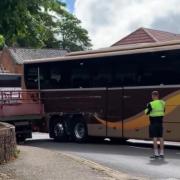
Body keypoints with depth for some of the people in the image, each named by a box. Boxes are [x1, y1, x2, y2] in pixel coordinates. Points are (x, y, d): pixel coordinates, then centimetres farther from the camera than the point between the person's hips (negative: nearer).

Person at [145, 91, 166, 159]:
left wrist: (147, 109, 12)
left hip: (153, 123, -6)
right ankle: (161, 153, 13)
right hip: (160, 122, 6)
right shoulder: (162, 103, 4)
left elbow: (147, 112, -7)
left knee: (155, 138, -3)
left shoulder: (151, 104, -15)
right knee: (160, 137, 9)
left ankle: (156, 153, -3)